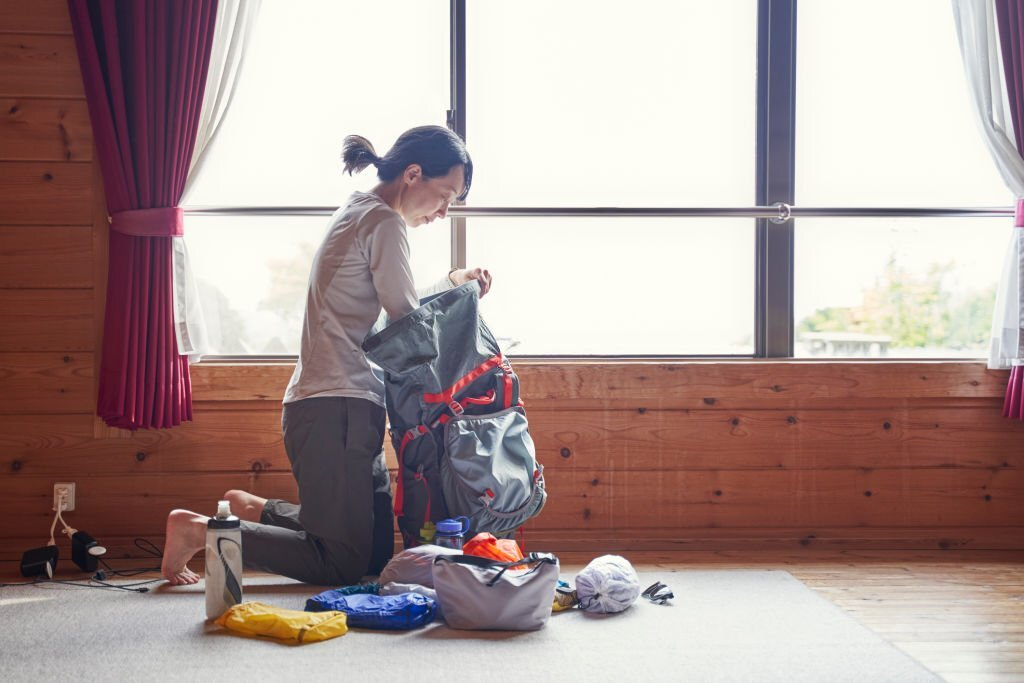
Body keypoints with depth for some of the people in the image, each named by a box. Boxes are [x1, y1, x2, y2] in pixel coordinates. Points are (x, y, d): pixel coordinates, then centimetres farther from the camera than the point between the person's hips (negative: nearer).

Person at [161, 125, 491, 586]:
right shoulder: (385, 223, -11)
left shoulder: (357, 213, 19)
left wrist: (453, 282, 21)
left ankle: (253, 510, 18)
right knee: (343, 563, -8)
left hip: (323, 405, 10)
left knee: (377, 548, 14)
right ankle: (199, 530, -4)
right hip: (338, 410, -10)